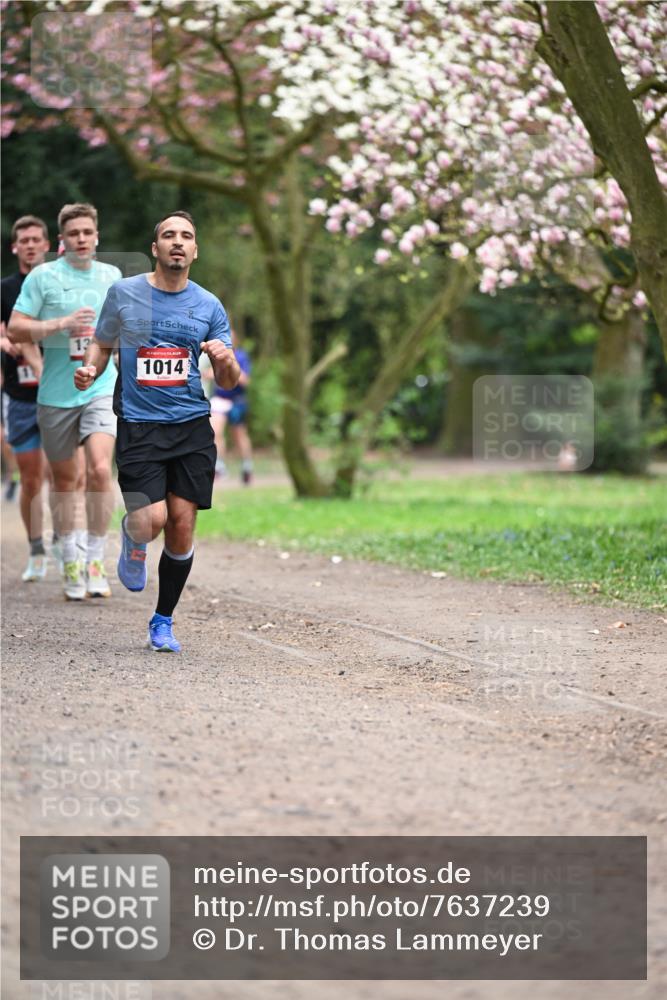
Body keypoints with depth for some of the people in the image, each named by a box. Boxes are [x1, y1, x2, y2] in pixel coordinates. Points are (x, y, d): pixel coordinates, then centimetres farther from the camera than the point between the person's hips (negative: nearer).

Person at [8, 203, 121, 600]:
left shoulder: (112, 275, 8)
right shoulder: (43, 276, -3)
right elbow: (16, 328, -9)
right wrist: (62, 324, -18)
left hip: (102, 388, 1)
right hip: (56, 392, -1)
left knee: (100, 469, -18)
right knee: (65, 480, 9)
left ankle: (95, 561, -8)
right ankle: (71, 562, 25)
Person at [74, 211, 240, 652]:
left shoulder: (209, 305, 6)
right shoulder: (123, 293, 2)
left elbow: (229, 383, 9)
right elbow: (102, 344, 16)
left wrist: (226, 361, -14)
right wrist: (90, 371, -6)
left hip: (192, 425, 2)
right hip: (139, 426, -2)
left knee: (182, 525, -1)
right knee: (151, 520, -18)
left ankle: (163, 622, 17)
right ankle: (133, 540, 22)